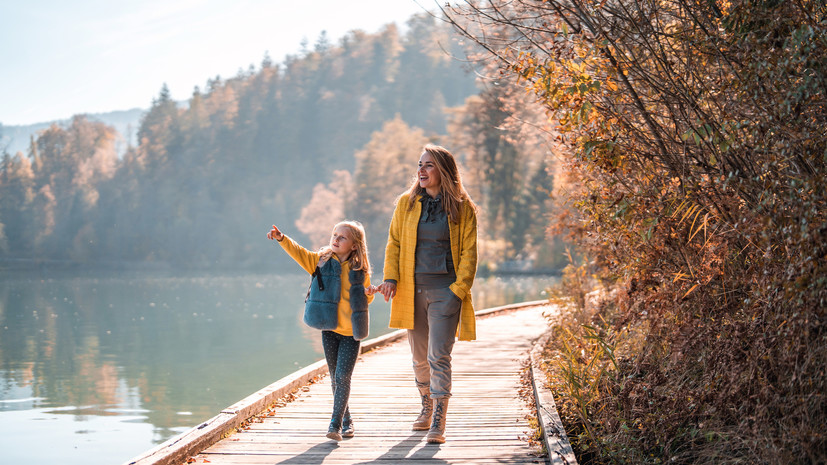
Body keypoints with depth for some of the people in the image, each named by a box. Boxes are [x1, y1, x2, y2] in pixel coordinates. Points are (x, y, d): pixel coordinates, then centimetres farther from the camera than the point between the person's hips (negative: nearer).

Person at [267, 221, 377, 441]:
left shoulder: (360, 270, 0)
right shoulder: (322, 260, 2)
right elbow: (299, 253, -8)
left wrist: (369, 293, -11)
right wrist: (282, 239, -22)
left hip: (351, 332, -2)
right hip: (329, 330, 2)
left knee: (342, 377, -11)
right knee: (335, 378, 8)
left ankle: (335, 424, -10)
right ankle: (346, 421, 22)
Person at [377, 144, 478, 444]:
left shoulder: (463, 208, -1)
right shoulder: (406, 203, 7)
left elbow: (469, 252, 0)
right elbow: (394, 242, 9)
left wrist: (460, 288, -9)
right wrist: (391, 278, -4)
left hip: (445, 290, -3)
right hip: (412, 290, 4)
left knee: (439, 355, -11)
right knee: (419, 356, 13)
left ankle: (438, 422, -9)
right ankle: (426, 406, 35)